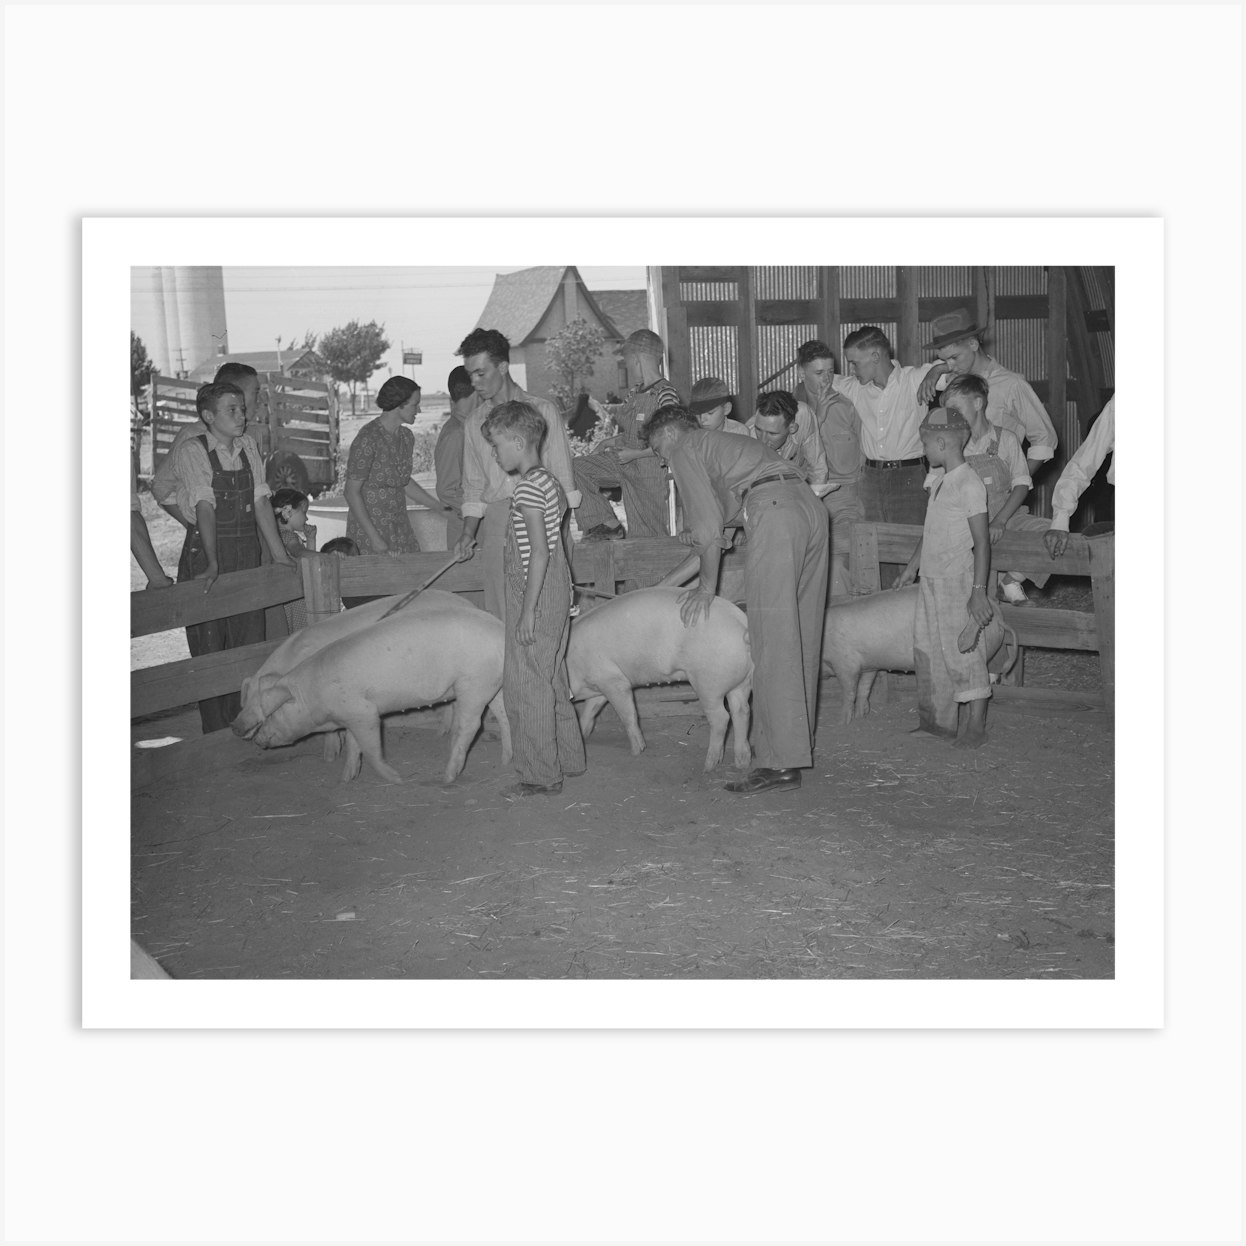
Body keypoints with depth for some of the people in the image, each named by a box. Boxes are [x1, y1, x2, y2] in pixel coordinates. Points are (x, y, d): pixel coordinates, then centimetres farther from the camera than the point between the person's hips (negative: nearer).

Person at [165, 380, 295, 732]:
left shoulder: (248, 446, 8)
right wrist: (212, 563, -29)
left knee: (249, 645, 8)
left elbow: (260, 501, 5)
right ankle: (217, 739, 7)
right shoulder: (192, 451, -8)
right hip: (205, 559, -5)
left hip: (247, 558, 6)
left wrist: (280, 554, 0)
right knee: (209, 651, -1)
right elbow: (204, 506, -20)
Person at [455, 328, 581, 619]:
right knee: (499, 616, -1)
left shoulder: (542, 411, 1)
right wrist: (468, 532, 4)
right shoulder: (474, 422, 13)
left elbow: (562, 478, 1)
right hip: (495, 526, 4)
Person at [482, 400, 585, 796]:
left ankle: (541, 775, 3)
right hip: (555, 590, 10)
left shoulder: (528, 486, -17)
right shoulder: (549, 481, 12)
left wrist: (527, 611, -21)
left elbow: (539, 552, -22)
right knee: (551, 680, 19)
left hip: (534, 593, -10)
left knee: (525, 683, -3)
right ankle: (567, 759, 29)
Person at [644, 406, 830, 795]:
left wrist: (707, 587, 10)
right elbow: (726, 514, 34)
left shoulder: (685, 449, 12)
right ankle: (797, 740, 19)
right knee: (800, 635, 13)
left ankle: (782, 762, -11)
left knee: (774, 640, -9)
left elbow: (709, 524, 2)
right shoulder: (727, 444, 37)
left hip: (774, 511, -9)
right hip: (811, 505, 9)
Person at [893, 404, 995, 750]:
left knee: (963, 653, -4)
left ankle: (975, 726, 4)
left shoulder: (970, 484, -15)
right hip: (932, 581, 9)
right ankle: (939, 721, 23)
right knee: (929, 652, 12)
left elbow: (982, 542, -17)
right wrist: (912, 566, 29)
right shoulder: (939, 481, 11)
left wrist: (979, 589, -21)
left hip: (958, 583, -9)